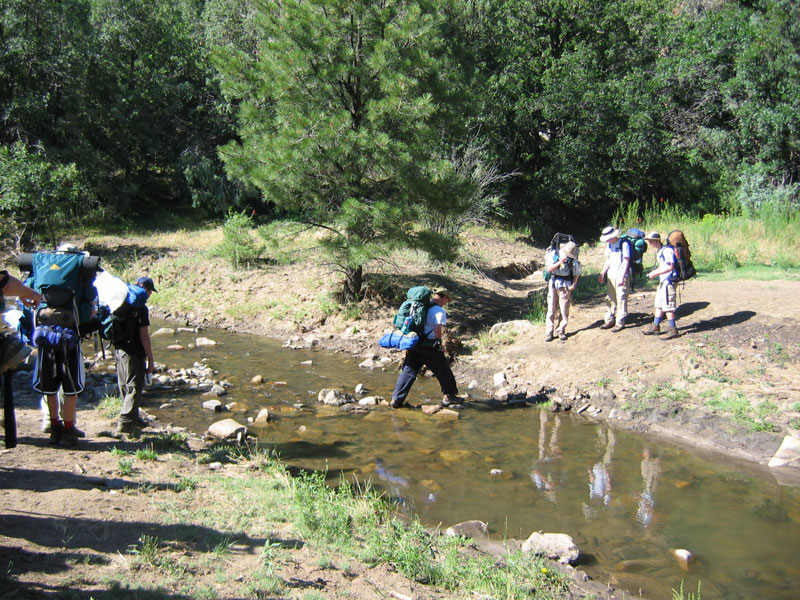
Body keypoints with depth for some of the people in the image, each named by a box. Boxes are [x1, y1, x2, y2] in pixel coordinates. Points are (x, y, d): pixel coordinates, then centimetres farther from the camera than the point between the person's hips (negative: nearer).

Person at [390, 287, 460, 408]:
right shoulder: (439, 311, -9)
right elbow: (437, 330, -19)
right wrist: (439, 345, -4)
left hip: (414, 345, 6)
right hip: (429, 346, -6)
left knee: (409, 370, 8)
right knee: (443, 371, 11)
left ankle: (396, 399, 4)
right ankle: (449, 396, 21)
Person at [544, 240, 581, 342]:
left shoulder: (573, 259, -2)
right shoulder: (554, 254, -5)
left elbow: (576, 274, 6)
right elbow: (549, 269, -8)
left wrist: (574, 285, -7)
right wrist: (559, 262, -21)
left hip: (565, 286, 1)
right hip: (553, 284, -1)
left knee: (564, 310, 1)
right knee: (551, 309, -1)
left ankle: (561, 331, 13)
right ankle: (549, 333, 3)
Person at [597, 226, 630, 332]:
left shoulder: (624, 244, -10)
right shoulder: (609, 245, 12)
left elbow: (626, 261, -11)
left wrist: (622, 276, -17)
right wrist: (602, 273, 11)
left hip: (621, 276, -7)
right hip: (610, 276, 7)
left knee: (621, 299, -5)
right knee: (610, 299, 9)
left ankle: (620, 322, 0)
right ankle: (609, 320, 17)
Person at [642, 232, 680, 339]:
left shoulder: (667, 250, -16)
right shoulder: (659, 252, 15)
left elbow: (670, 267, -22)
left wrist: (656, 273, -21)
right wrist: (653, 272, 10)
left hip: (668, 281, -10)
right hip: (662, 282, 10)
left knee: (668, 306, -7)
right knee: (659, 305, 15)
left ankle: (672, 330, -1)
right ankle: (655, 327, 24)